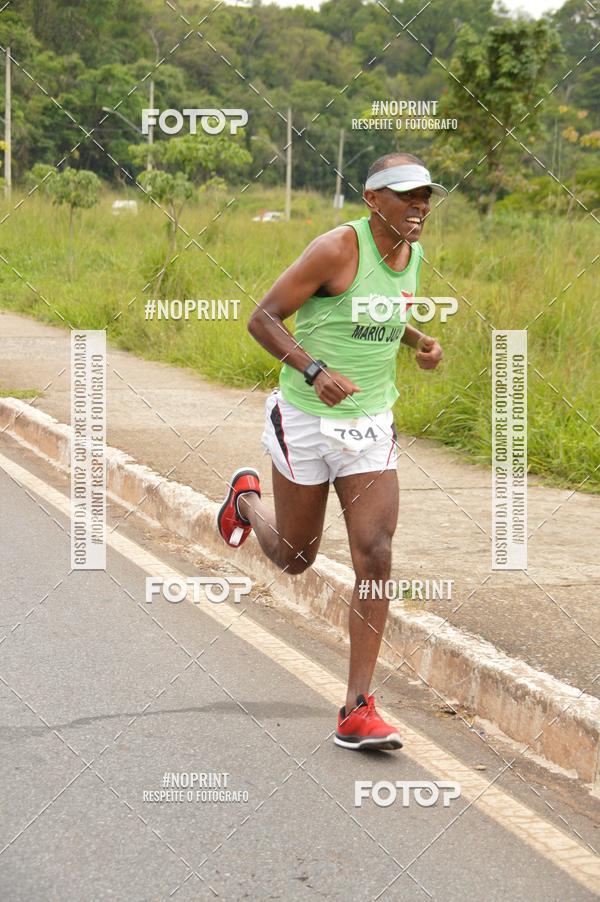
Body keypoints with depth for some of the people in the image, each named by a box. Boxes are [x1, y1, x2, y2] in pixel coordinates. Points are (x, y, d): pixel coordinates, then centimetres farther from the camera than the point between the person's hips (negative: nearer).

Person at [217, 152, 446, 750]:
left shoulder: (412, 254, 4)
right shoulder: (338, 248, -18)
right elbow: (262, 319, -17)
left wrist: (419, 342, 5)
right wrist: (316, 371, -30)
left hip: (372, 426, 5)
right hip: (307, 418, -4)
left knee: (375, 560, -8)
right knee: (293, 560, 13)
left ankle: (357, 712, -3)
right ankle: (246, 498, 49)